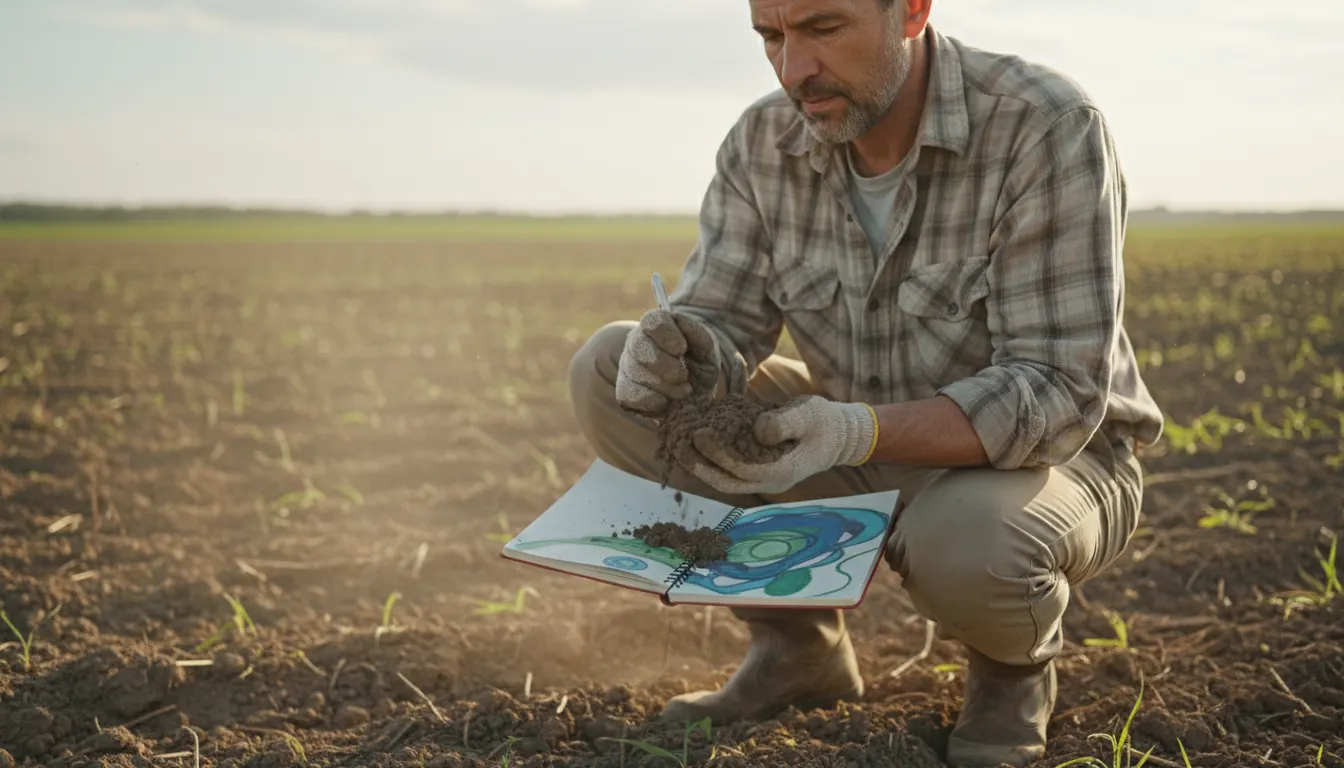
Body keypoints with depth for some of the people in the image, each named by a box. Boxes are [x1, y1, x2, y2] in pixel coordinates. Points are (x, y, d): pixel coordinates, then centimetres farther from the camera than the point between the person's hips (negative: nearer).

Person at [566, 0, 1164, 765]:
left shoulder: (1048, 128, -25)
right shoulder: (762, 144, -8)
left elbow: (1058, 395, -29)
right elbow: (724, 323, -5)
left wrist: (861, 432, -44)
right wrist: (680, 349, -31)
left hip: (1045, 460, -5)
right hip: (857, 451, 5)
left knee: (963, 540, -41)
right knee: (608, 368, -11)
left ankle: (1014, 664, -1)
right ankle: (795, 646, 2)